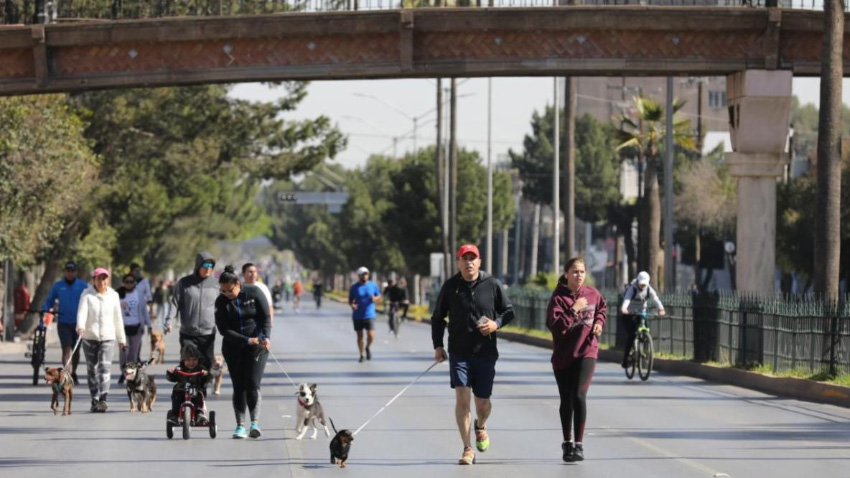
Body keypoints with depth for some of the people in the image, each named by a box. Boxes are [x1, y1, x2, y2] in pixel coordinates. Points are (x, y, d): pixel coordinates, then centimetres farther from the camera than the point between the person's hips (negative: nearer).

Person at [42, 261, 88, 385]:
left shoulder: (82, 286, 2)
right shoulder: (58, 286, 4)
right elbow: (49, 300, 12)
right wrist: (45, 309, -7)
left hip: (78, 323, 1)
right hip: (63, 322, -1)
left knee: (76, 350, 13)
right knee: (66, 349, -13)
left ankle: (73, 374, 30)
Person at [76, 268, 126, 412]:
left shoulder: (113, 295, 7)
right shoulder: (87, 295, 0)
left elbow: (118, 318, 14)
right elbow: (82, 311, -15)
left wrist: (121, 338, 17)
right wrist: (80, 326, -34)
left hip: (108, 337, 0)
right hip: (90, 337, 0)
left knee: (105, 368, -14)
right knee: (92, 370, 5)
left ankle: (103, 399, -22)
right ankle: (95, 400, 15)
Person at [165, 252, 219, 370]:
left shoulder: (214, 284, 6)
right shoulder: (184, 283, 0)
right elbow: (175, 303, 0)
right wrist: (169, 321, -12)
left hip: (208, 334, 2)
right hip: (188, 334, -2)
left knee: (207, 365, 3)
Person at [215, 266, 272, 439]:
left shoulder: (254, 293, -7)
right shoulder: (221, 302, -5)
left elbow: (266, 317, -5)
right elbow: (224, 329, -9)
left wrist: (265, 337, -22)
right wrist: (247, 340, -19)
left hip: (257, 345, -2)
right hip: (233, 346, 2)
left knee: (252, 384, -14)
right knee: (238, 386, 1)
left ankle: (255, 422, -19)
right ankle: (240, 426, 3)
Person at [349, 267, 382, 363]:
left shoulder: (373, 285, 2)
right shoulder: (354, 287, 0)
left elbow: (379, 297, 11)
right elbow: (350, 300, 4)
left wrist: (375, 298, -13)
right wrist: (352, 305, -20)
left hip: (369, 315, 0)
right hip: (357, 316, 0)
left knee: (371, 336, -11)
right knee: (360, 336, 7)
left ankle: (368, 347, 21)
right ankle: (361, 355, 22)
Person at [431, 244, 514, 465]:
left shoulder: (492, 285, -1)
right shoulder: (450, 286, 0)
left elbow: (509, 311, 8)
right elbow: (438, 318, 10)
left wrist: (496, 323, -12)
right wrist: (438, 345, 2)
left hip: (486, 353, 1)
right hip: (459, 353, 0)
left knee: (482, 401, 7)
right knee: (462, 398, -12)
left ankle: (480, 426, 44)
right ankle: (467, 450, -7)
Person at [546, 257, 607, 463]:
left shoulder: (592, 294, 1)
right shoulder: (559, 298, -10)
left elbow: (602, 307, 24)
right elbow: (555, 326, -21)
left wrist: (599, 322, 6)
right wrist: (574, 310, -25)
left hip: (586, 352, 0)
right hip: (563, 355, 0)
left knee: (579, 396, -16)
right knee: (566, 401, 11)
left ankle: (579, 445, -11)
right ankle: (567, 443, 28)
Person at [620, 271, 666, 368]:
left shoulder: (649, 290, -10)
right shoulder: (632, 288, -21)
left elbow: (655, 299, -27)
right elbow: (627, 299, -40)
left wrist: (661, 309, -47)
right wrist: (623, 308, -61)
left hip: (641, 313, 4)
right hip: (629, 314, -4)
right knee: (632, 335, -17)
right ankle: (625, 359, -9)